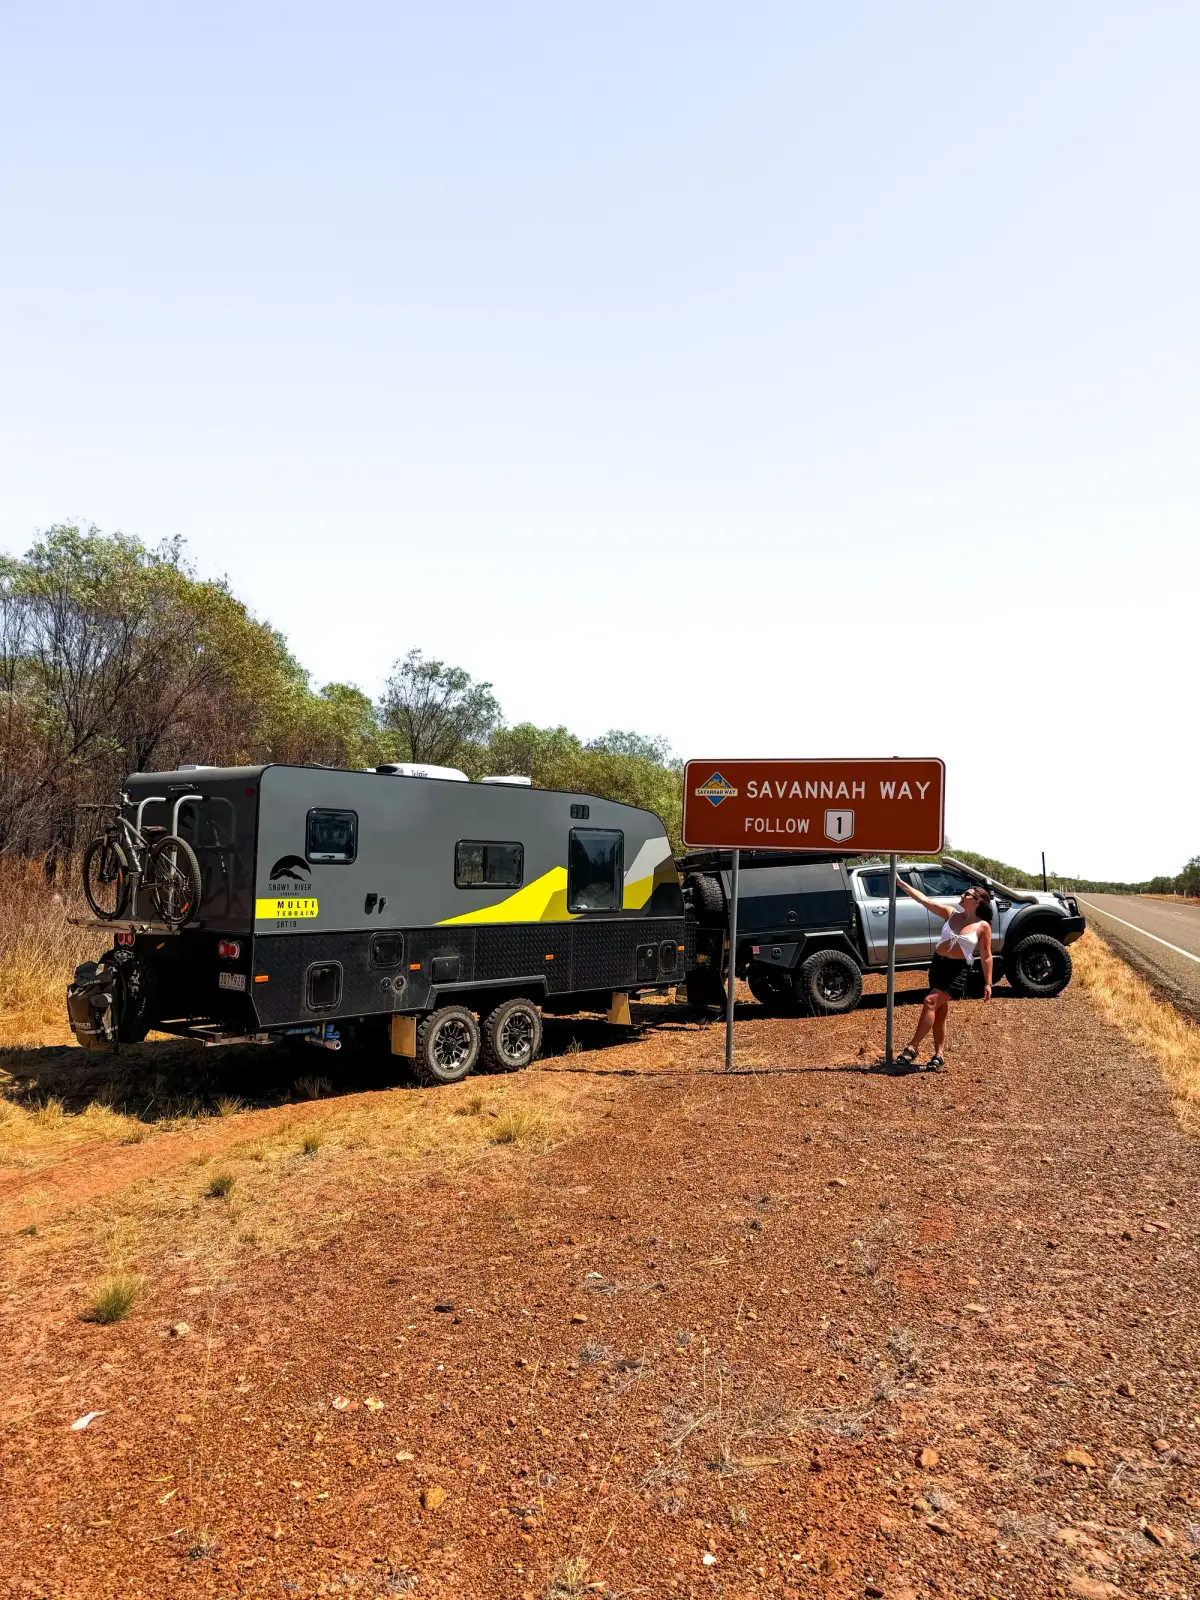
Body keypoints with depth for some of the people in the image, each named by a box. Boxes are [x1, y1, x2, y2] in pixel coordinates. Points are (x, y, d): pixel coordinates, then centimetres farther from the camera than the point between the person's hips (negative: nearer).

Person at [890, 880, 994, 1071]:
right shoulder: (951, 914, 5)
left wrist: (988, 983, -5)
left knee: (931, 1001, -20)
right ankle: (939, 1055, 19)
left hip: (958, 970, -6)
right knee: (940, 1011, 10)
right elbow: (924, 900, 1)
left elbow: (986, 956, -2)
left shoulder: (983, 926, -5)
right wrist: (901, 883, -5)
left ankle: (912, 1047, -18)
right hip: (938, 964, 6)